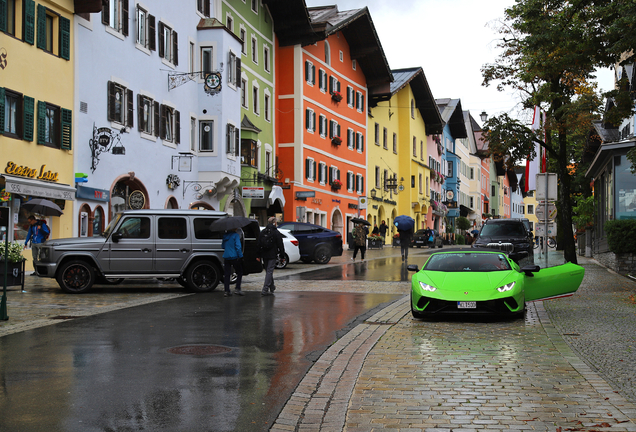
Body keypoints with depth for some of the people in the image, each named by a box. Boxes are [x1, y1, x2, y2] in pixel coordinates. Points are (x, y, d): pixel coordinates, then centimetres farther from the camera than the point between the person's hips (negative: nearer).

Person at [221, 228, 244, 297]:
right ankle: (237, 289, -2)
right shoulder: (235, 235, -8)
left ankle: (227, 291, 4)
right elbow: (238, 246, -14)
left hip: (226, 257, 5)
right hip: (234, 257, -5)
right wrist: (240, 256, -12)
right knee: (239, 273, 7)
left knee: (226, 274, 6)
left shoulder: (225, 235, 10)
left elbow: (222, 246, 21)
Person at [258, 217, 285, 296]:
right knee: (269, 271, -6)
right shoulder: (276, 233, -8)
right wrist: (282, 255, 1)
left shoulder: (262, 232, 8)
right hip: (272, 255, -5)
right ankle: (265, 290, -14)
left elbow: (258, 244, 11)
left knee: (268, 271, 18)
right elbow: (280, 245, -7)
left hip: (264, 255, 5)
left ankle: (272, 287, 31)